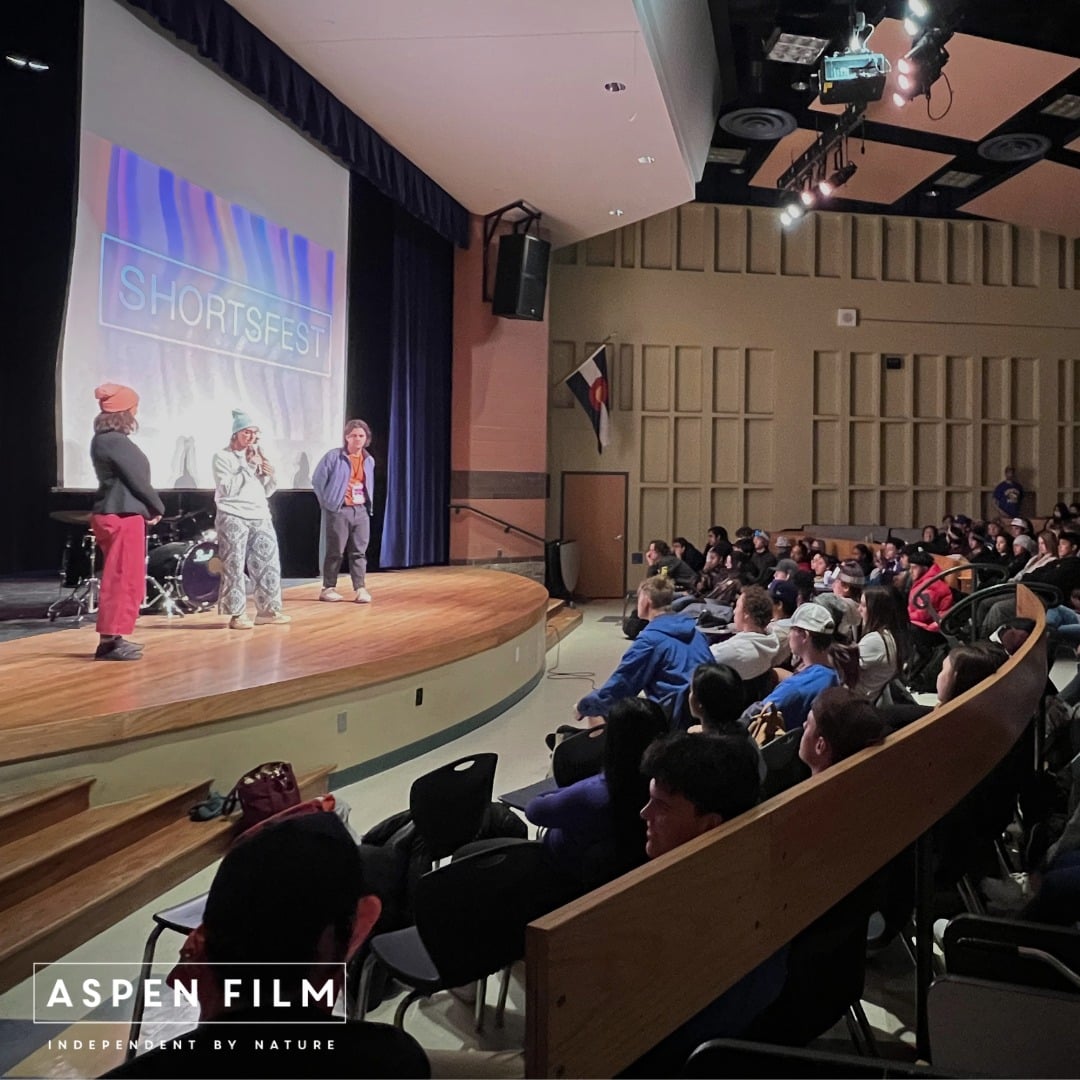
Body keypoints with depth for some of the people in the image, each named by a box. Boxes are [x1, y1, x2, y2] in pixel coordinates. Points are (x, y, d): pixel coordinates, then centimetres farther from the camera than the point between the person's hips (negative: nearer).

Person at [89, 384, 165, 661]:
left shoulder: (104, 439, 15)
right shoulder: (116, 441, -15)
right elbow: (137, 480, -15)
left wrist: (148, 509, 9)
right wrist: (157, 508, 0)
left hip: (117, 515, 10)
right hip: (122, 517, -10)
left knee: (120, 579, 14)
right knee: (122, 580, -6)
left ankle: (112, 638, 19)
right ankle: (110, 641, -3)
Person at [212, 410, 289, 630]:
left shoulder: (258, 456, 18)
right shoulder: (222, 457, -1)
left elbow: (268, 491, 18)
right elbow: (227, 488, -15)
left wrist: (268, 475, -1)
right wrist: (249, 468, -13)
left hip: (260, 517, 6)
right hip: (233, 518, -6)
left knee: (268, 564, 6)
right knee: (234, 568, -6)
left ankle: (267, 609, 14)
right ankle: (237, 614, -2)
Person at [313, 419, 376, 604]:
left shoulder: (369, 460, 9)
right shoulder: (333, 456, -7)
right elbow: (317, 480, -5)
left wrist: (368, 505, 10)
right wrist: (327, 502, -2)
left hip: (361, 510, 5)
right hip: (338, 510, -5)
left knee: (359, 552, 4)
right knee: (335, 551, 0)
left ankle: (360, 588, 7)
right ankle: (328, 588, 9)